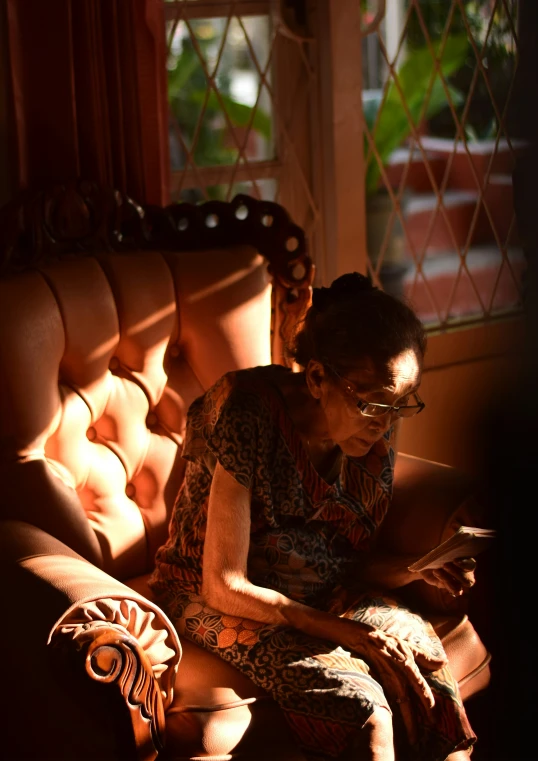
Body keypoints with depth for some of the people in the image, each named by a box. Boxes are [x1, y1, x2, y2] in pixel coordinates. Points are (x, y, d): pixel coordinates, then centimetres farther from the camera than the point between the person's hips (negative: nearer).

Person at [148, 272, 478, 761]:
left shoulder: (376, 434, -5)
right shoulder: (251, 420, -24)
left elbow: (354, 563, 6)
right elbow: (224, 587, -22)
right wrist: (349, 633, -27)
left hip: (325, 597, 5)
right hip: (222, 603, -5)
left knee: (423, 661, -24)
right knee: (359, 706, -30)